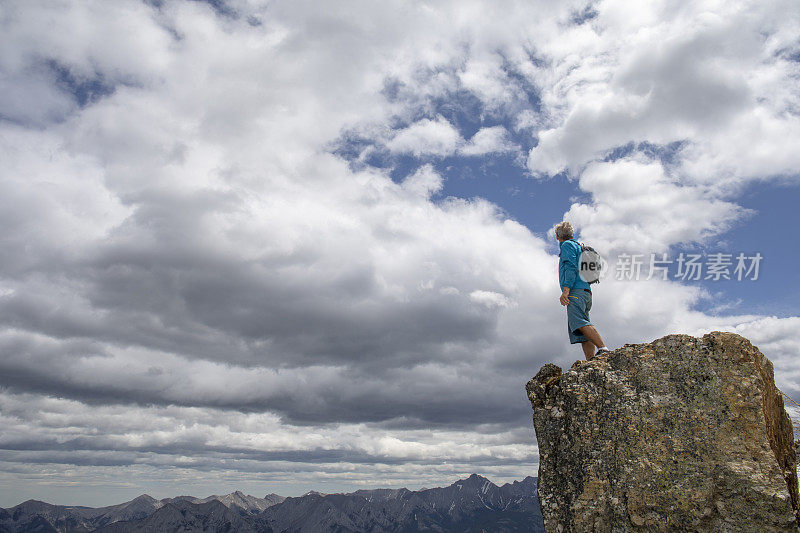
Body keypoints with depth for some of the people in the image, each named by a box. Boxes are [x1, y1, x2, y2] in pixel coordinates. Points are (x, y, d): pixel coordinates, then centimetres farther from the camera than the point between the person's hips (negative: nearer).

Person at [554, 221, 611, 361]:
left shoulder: (567, 245, 7)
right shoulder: (579, 247, 33)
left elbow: (571, 267, -9)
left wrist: (565, 290, -18)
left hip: (576, 291, -9)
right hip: (586, 293, 9)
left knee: (578, 322, -27)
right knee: (580, 333, -2)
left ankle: (603, 349, -38)